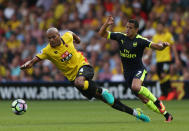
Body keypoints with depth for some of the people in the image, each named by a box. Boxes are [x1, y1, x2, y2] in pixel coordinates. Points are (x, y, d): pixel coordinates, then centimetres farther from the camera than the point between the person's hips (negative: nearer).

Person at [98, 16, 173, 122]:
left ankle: (157, 101, -17)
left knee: (135, 87, -37)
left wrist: (163, 45, -43)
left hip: (139, 69, -5)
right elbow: (102, 33, 6)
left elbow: (156, 46, -21)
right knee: (144, 99, 3)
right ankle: (166, 115, 16)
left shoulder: (140, 40, -12)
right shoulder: (121, 37, 2)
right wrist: (106, 24, -12)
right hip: (127, 72, 5)